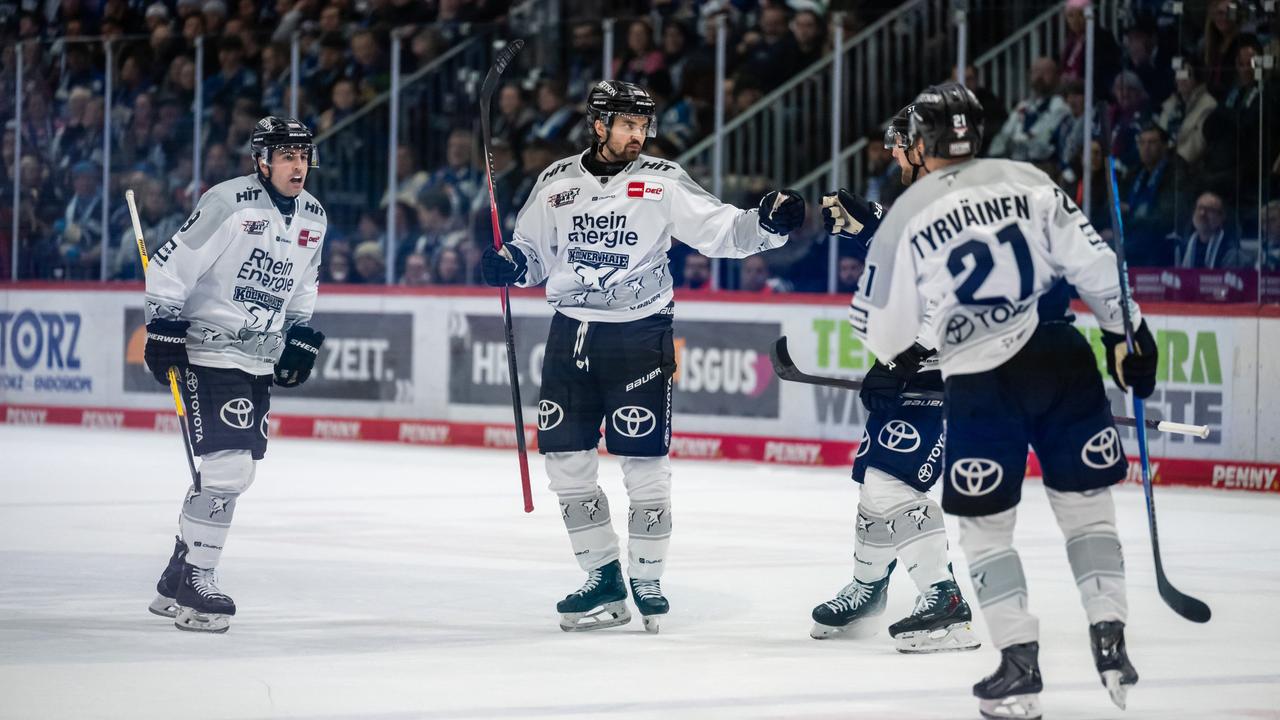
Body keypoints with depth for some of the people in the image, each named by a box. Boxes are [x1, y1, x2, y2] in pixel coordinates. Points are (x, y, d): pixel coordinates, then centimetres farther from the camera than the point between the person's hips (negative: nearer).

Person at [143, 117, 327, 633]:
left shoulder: (313, 217, 7)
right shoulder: (229, 203, -16)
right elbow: (171, 265, -14)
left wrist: (301, 338, 16)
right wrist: (163, 329, -16)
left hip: (260, 359, 8)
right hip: (209, 352, -8)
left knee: (233, 470, 11)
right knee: (229, 465, -16)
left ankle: (178, 579, 22)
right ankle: (194, 584, -9)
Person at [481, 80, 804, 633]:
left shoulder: (662, 182, -2)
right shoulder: (557, 182, 7)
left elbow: (722, 230, -9)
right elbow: (533, 252, 17)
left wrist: (766, 224, -26)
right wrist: (506, 263, -4)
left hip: (640, 334, -3)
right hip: (572, 333, 3)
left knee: (644, 461, -5)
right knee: (565, 457, 3)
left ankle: (646, 580, 8)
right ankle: (603, 577, 14)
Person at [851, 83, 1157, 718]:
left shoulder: (905, 218, 0)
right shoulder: (1026, 182, 5)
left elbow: (883, 330, 5)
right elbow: (1090, 261, 2)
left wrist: (906, 364, 26)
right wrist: (1126, 331, 12)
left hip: (982, 385, -2)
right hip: (1062, 360, 2)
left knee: (985, 526, 10)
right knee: (1086, 506, 13)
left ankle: (1020, 666, 4)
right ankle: (1110, 643, 4)